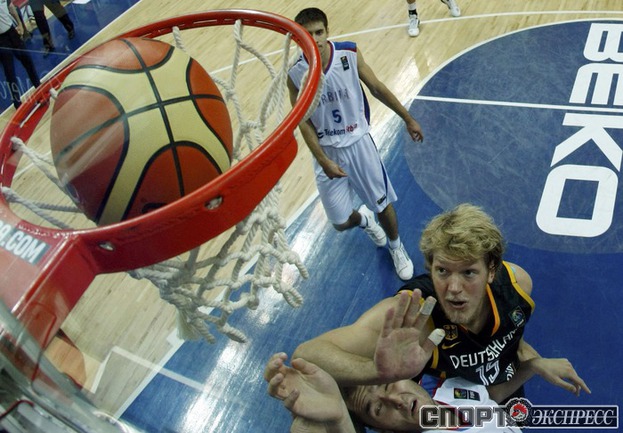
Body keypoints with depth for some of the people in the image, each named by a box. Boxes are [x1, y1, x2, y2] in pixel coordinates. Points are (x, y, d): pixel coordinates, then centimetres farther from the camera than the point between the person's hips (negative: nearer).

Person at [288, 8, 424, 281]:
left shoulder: (350, 54, -12)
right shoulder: (295, 75, -14)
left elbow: (377, 88, 1)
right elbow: (303, 123, -8)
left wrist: (408, 119, 7)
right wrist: (323, 160, -16)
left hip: (358, 142, 0)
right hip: (327, 151, 0)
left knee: (383, 204, 10)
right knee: (341, 223, 6)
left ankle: (396, 247, 42)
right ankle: (363, 220, 45)